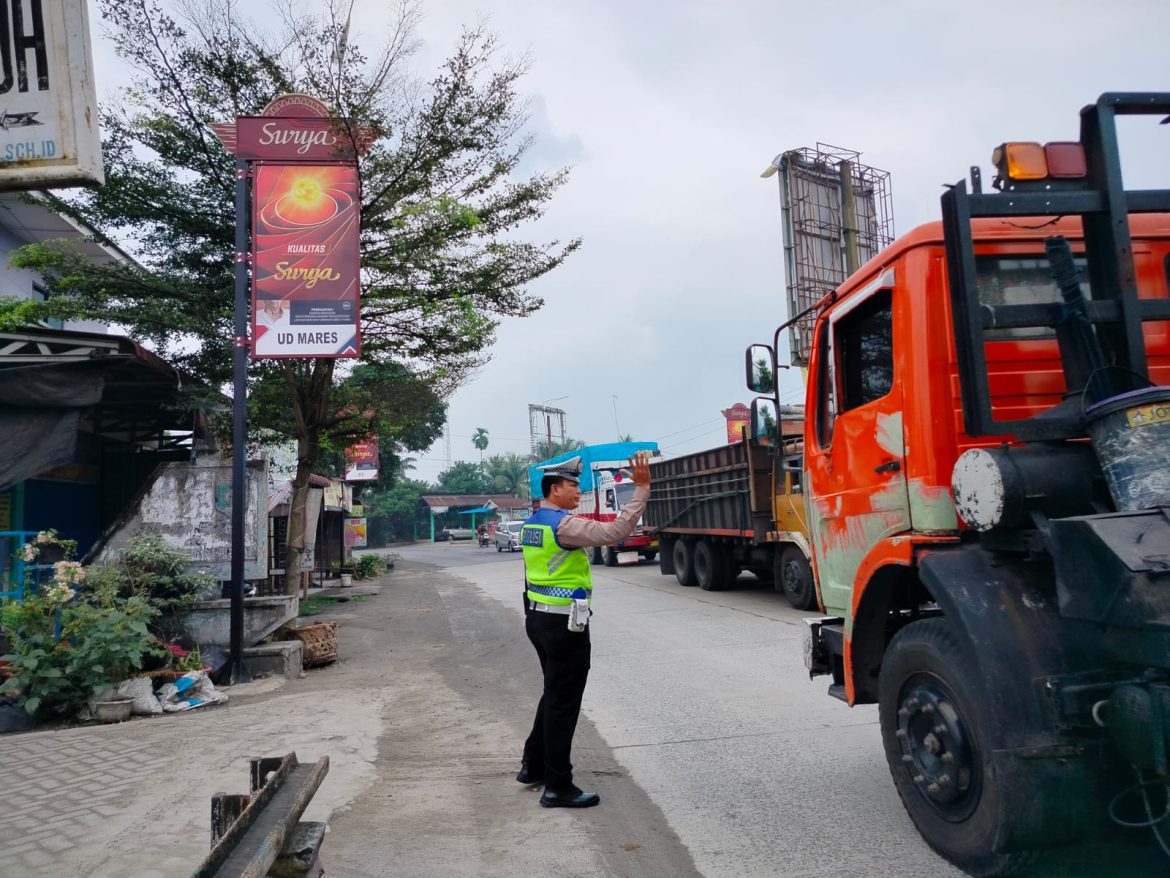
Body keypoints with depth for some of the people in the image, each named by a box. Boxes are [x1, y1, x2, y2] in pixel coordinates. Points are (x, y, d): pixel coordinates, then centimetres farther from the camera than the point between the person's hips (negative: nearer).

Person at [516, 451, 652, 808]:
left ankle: (533, 765, 32)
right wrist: (642, 488, -26)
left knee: (553, 695, 22)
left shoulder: (532, 524, 10)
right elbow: (614, 532, -29)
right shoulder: (563, 524, -19)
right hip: (564, 624, -10)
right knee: (564, 703, 0)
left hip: (538, 618, 10)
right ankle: (558, 787, 9)